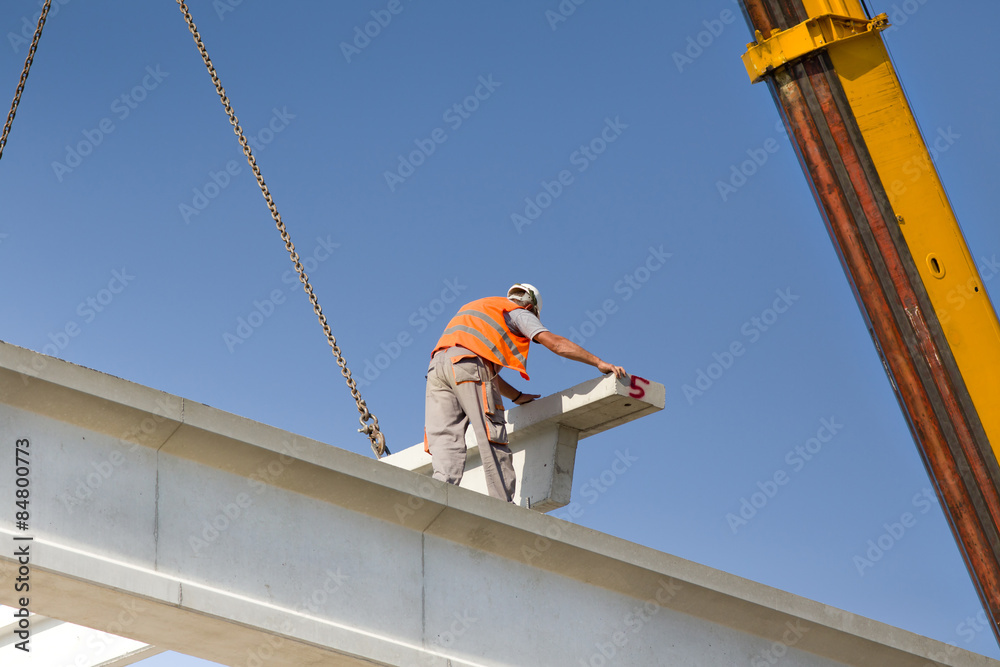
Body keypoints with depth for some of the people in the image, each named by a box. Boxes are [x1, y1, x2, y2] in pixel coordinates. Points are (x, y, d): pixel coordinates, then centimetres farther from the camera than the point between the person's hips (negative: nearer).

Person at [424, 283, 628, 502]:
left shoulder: (478, 309, 41)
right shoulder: (519, 312, 19)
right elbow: (556, 343, 8)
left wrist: (517, 397, 43)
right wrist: (599, 363, 12)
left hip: (437, 364, 7)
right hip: (468, 364, -7)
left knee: (447, 442, -4)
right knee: (492, 442, -6)